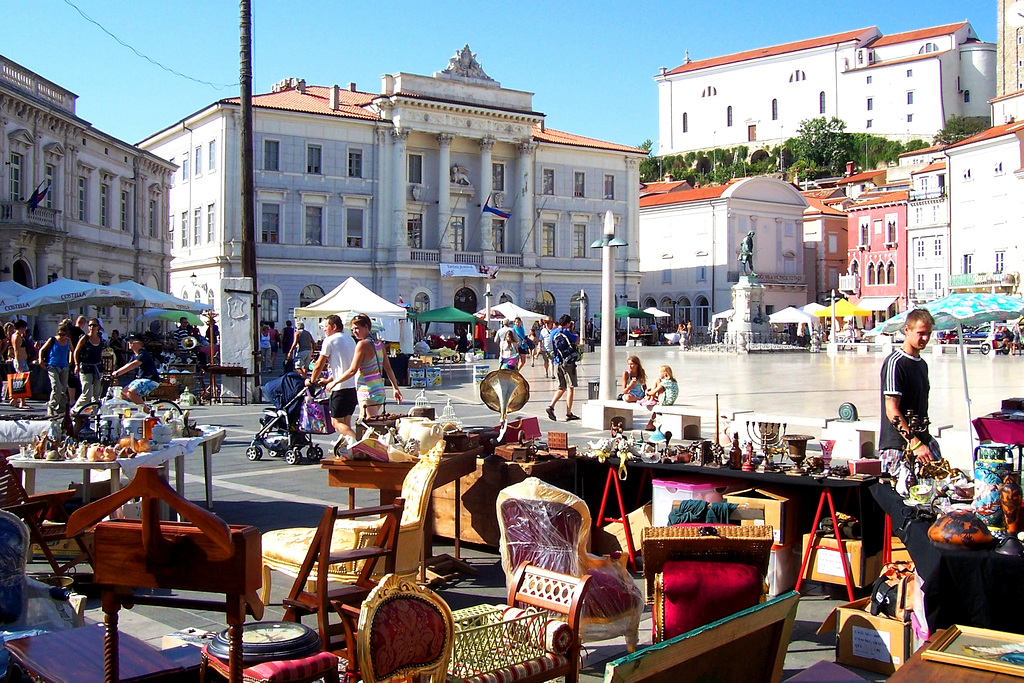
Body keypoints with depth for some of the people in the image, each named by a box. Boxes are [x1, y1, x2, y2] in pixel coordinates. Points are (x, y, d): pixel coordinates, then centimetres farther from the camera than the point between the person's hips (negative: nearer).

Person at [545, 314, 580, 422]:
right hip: (568, 363, -6)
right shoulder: (566, 332, -11)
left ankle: (551, 406, -2)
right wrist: (572, 331, 16)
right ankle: (568, 414, 0)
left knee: (562, 387, 16)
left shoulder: (553, 333, 7)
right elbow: (577, 340, 1)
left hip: (557, 363, 6)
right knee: (570, 387, 1)